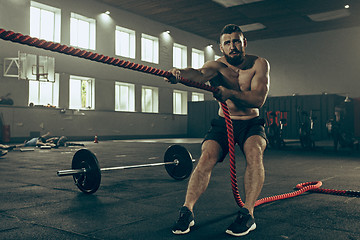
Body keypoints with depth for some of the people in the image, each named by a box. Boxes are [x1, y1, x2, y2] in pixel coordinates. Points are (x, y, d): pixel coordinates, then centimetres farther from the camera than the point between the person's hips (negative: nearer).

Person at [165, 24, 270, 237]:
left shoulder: (259, 64, -9)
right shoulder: (217, 66, -10)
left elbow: (259, 99, -22)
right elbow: (200, 74, -35)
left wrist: (230, 93, -41)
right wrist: (181, 73, -60)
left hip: (251, 123, 0)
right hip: (224, 122, 1)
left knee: (254, 152, -32)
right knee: (207, 155, -26)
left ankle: (248, 213, -26)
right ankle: (187, 211, -20)